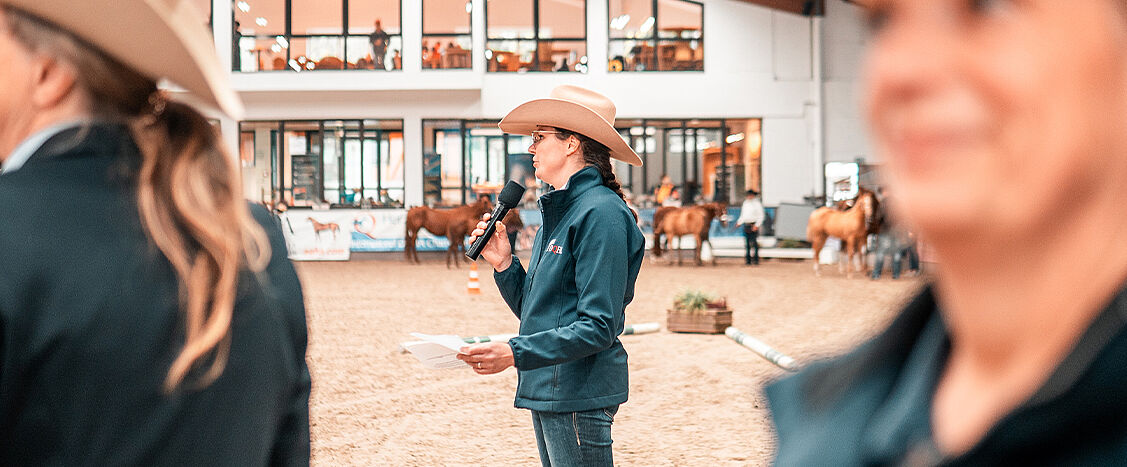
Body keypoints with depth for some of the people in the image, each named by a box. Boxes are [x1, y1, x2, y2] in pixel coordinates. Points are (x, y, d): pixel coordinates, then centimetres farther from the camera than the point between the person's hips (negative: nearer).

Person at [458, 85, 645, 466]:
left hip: (580, 395, -10)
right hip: (545, 392, 10)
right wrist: (503, 264, 3)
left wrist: (516, 353, -25)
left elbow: (598, 327, -20)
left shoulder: (601, 213, -15)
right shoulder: (556, 213, 15)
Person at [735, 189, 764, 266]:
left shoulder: (757, 204, -5)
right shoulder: (745, 203, 15)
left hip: (753, 226, -7)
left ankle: (755, 260, -9)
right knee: (746, 244, 5)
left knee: (753, 243, -11)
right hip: (746, 225, 7)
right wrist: (739, 222, 9)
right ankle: (747, 260, 8)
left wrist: (757, 225, -17)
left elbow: (761, 216, -7)